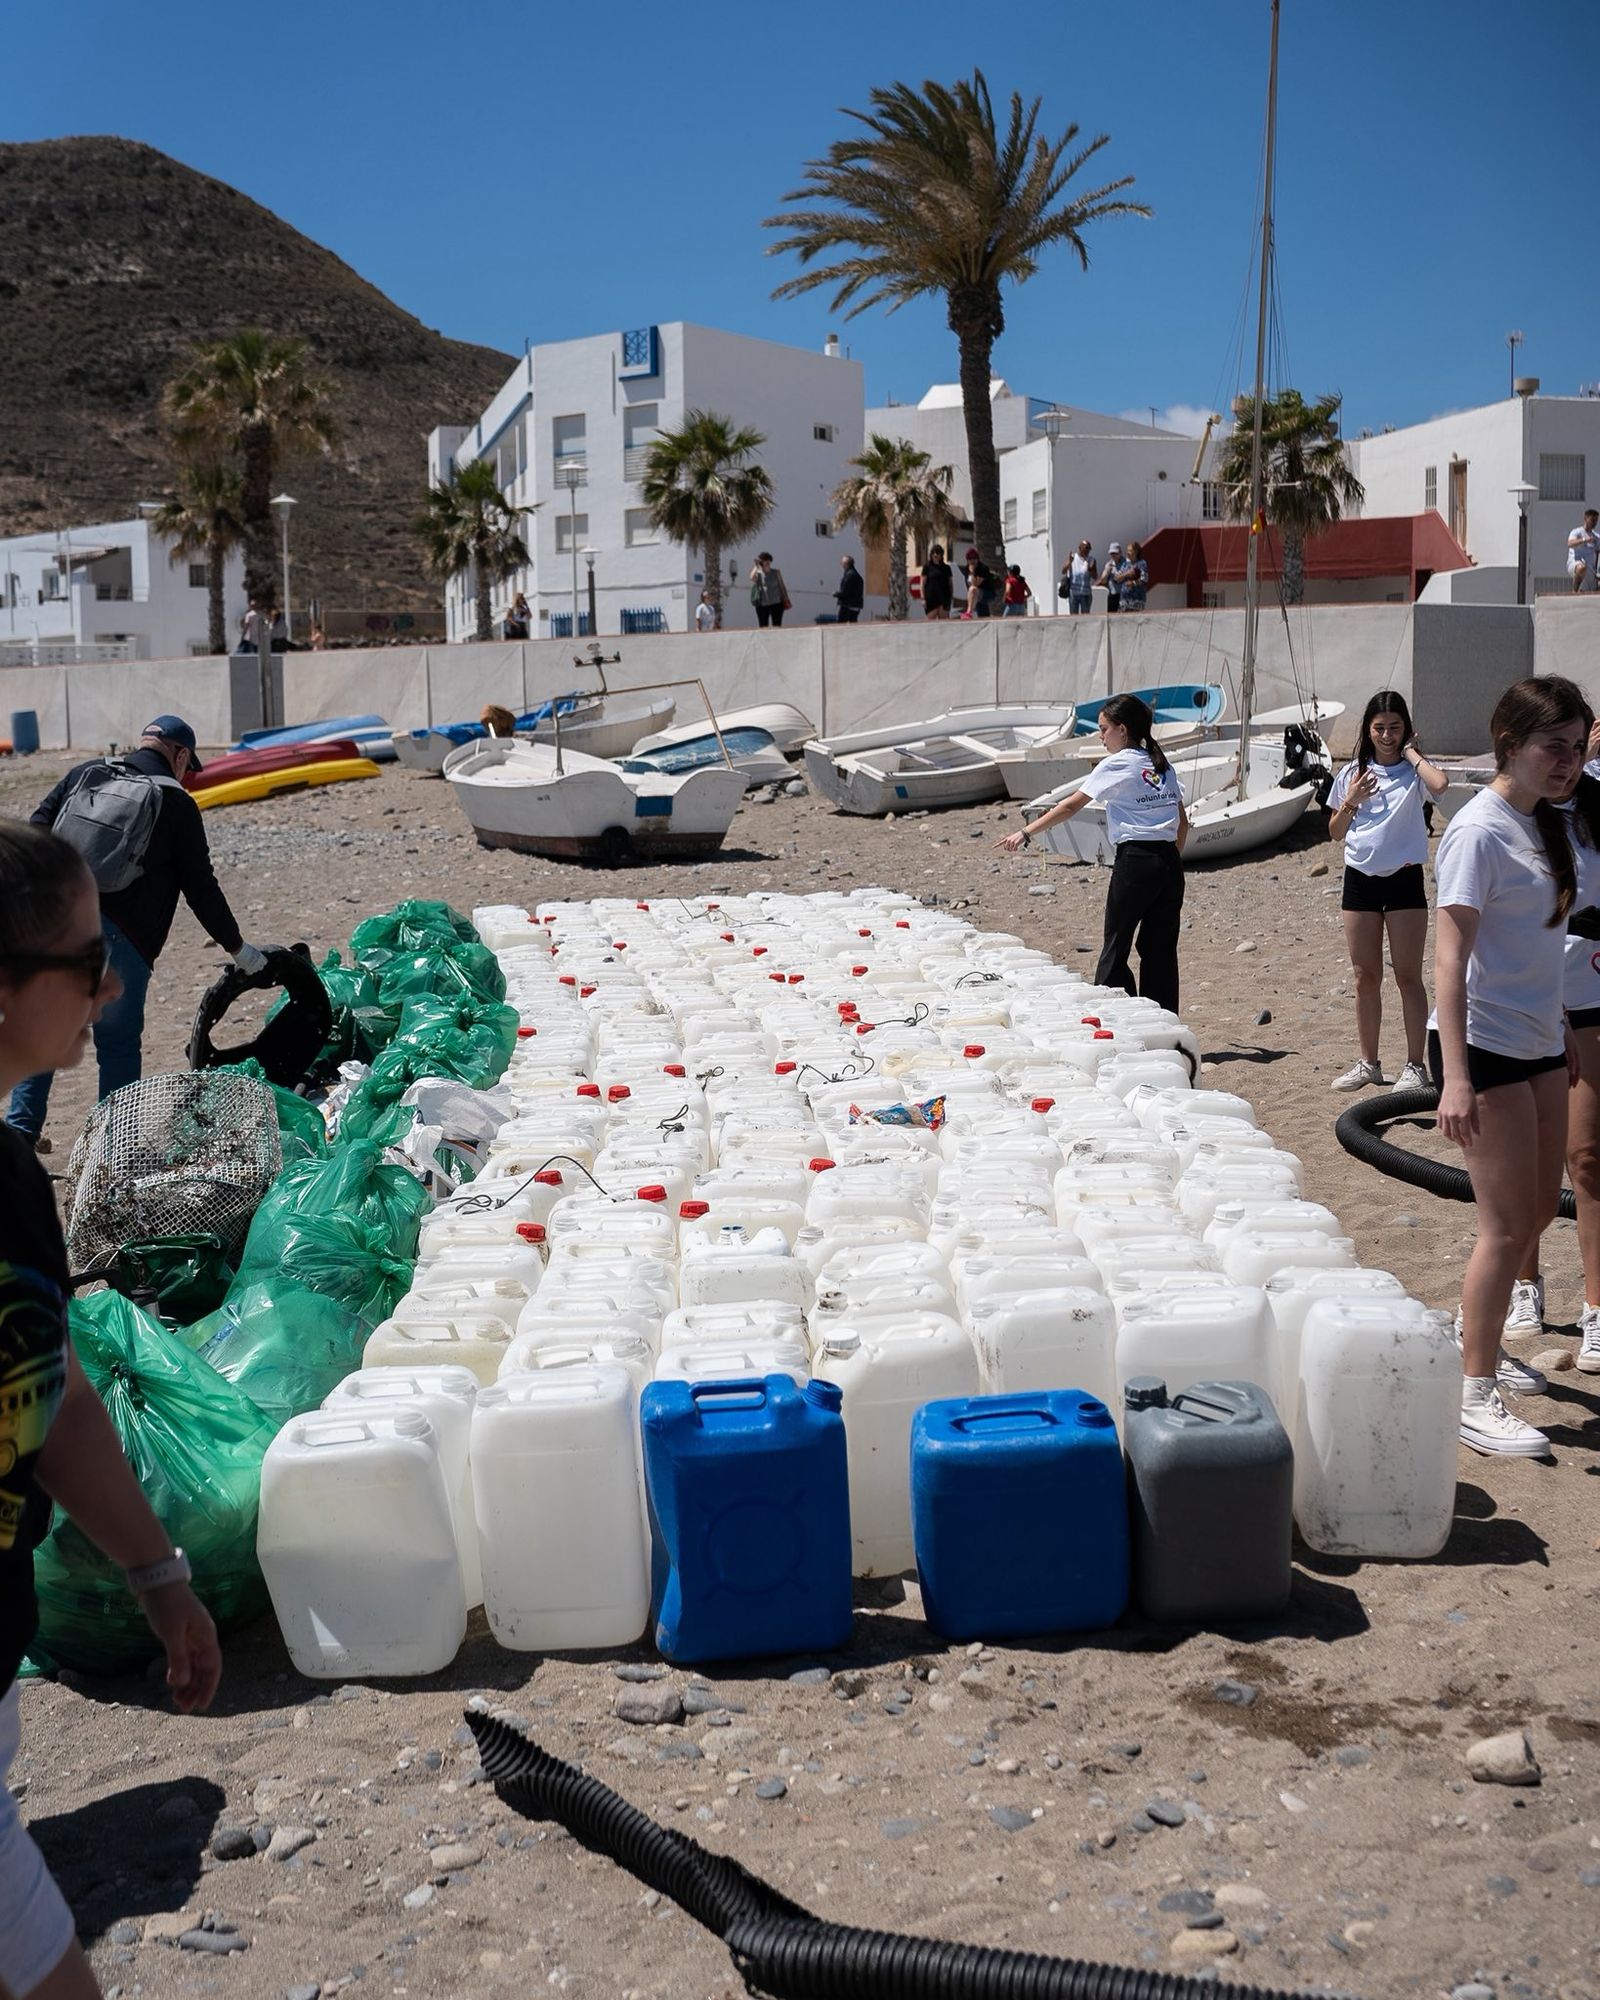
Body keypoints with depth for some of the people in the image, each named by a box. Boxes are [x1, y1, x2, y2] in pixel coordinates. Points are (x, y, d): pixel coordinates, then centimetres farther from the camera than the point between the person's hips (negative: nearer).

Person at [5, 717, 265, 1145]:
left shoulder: (85, 774, 14)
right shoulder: (176, 804, 3)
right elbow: (201, 888, 3)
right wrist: (238, 949, 12)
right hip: (119, 940, -4)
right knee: (119, 1045, 7)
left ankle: (20, 1131, 15)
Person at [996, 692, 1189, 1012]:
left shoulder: (1117, 764, -5)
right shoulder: (1162, 765, 15)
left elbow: (1071, 806, -7)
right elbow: (1183, 823, 17)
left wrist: (1025, 834, -3)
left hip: (1135, 861, -7)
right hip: (1170, 863, 7)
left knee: (1115, 945, 2)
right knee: (1160, 949, 8)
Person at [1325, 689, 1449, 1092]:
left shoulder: (1413, 771, -2)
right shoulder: (1354, 773, 7)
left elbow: (1440, 784, -28)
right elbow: (1335, 833, 10)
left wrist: (1411, 753, -13)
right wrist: (1351, 802, -8)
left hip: (1404, 878, -3)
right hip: (1360, 878, 3)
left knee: (1408, 976, -1)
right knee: (1366, 977, 9)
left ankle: (1415, 1064, 6)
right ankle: (1368, 1062, 18)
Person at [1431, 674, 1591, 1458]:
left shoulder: (1544, 822, 8)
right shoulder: (1480, 832, -18)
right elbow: (1450, 956, -22)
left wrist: (1561, 1031, 21)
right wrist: (1455, 1078, -27)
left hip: (1538, 1043, 9)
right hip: (1484, 1046, -9)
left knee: (1540, 1206, 17)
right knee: (1507, 1224, -4)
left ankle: (1478, 1340, 36)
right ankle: (1474, 1395, 7)